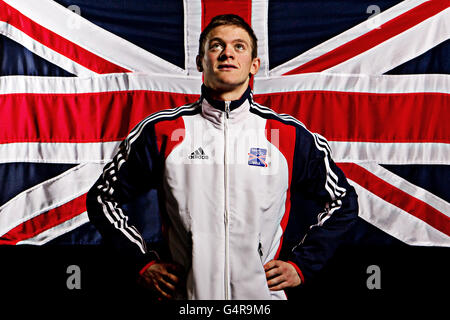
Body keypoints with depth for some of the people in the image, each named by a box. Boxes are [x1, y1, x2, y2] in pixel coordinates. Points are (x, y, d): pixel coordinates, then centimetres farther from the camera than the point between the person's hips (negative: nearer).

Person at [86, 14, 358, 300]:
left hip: (264, 293, 1)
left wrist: (301, 264, 2)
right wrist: (145, 261, 0)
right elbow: (103, 197, 6)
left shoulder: (290, 135, -3)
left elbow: (343, 201, 9)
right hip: (183, 293, 0)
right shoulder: (161, 131, -4)